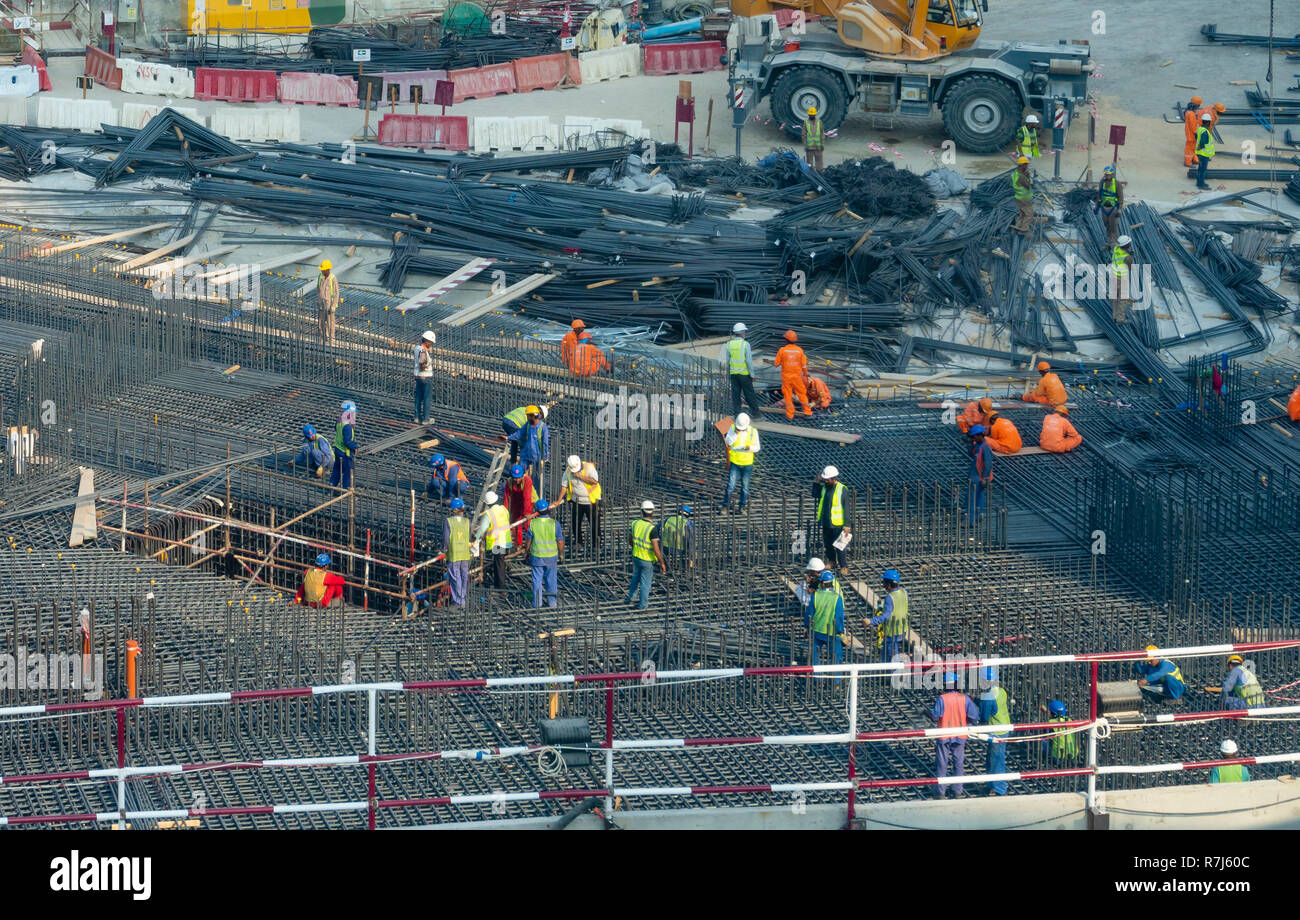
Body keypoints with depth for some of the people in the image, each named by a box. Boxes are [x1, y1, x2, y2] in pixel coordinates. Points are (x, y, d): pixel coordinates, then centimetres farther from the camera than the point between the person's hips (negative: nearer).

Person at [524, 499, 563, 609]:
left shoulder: (532, 523, -11)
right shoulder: (555, 524, -14)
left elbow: (528, 540, -2)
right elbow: (560, 542, -7)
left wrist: (527, 553, 14)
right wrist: (561, 554, 9)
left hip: (536, 557, 0)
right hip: (551, 557, 0)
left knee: (537, 580, 10)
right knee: (551, 579, 14)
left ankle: (537, 603, 13)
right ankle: (552, 601, 22)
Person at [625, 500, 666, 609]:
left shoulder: (635, 524, -8)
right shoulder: (652, 528, -26)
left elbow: (630, 541, 8)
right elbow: (656, 549, -25)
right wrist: (662, 563, -14)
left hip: (636, 556, 5)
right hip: (647, 560, -5)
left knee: (636, 577, 28)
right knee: (645, 582, 12)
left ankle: (629, 598, 40)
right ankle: (643, 604, 25)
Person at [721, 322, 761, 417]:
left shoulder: (729, 344, 2)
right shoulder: (745, 344, -12)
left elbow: (727, 361, 5)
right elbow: (749, 361, -14)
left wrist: (728, 374, 15)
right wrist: (752, 374, -7)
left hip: (733, 373, 4)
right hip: (744, 373, -4)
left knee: (735, 395, 8)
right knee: (750, 394, 5)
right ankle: (755, 413, 11)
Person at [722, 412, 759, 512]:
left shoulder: (753, 432, -6)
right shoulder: (733, 428, -7)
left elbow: (757, 447, 0)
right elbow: (728, 442, -15)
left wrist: (750, 448, -21)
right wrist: (736, 433, -28)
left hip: (747, 463, 1)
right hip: (734, 462, -1)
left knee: (745, 487, 8)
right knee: (730, 486, -4)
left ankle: (742, 506, 22)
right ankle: (725, 506, 7)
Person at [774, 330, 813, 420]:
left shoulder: (782, 350, -13)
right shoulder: (799, 350, -7)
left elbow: (776, 363, -6)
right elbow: (804, 365, 0)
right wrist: (805, 375, 14)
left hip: (786, 376, -1)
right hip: (797, 375, 1)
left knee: (788, 395, 7)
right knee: (802, 393, 14)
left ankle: (790, 414, 10)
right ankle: (807, 411, 16)